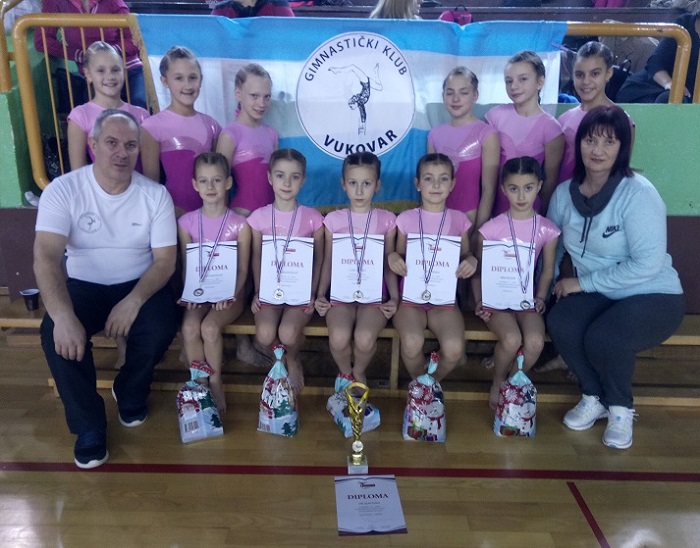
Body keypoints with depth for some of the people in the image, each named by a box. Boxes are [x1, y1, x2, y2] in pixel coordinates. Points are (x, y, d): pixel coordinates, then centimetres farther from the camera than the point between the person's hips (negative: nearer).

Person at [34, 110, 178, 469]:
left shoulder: (155, 194, -8)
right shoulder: (63, 190, -11)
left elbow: (165, 260, -9)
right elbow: (45, 257, -22)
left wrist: (133, 302, -27)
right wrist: (63, 316, -38)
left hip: (139, 285, 1)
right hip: (83, 285, 0)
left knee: (161, 328, -29)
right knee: (56, 335, -29)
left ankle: (130, 394, 6)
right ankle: (89, 426, -6)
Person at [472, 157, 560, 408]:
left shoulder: (547, 230, 1)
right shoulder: (491, 228, -5)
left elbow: (548, 270, 11)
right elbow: (477, 270, 0)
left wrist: (540, 297, -4)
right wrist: (479, 301, -12)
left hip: (527, 299, 2)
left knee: (535, 341, -26)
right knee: (512, 339, -29)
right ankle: (497, 382, 4)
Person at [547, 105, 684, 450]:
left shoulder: (637, 193, -19)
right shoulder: (564, 193, -1)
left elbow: (647, 264, -24)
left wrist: (582, 282, -20)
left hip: (653, 297, -4)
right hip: (598, 295, 5)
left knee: (602, 339, -32)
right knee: (560, 324, -25)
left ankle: (621, 408, 4)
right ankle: (593, 398, 5)